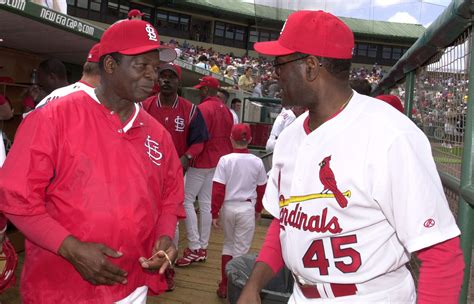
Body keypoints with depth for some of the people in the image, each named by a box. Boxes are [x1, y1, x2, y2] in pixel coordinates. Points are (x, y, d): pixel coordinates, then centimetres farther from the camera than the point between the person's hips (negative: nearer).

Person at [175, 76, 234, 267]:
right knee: (206, 203, 11)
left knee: (187, 200, -3)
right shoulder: (226, 110, 11)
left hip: (202, 161, -8)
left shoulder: (203, 108, -15)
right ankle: (203, 248, 17)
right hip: (219, 162, 9)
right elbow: (228, 138, 15)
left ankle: (194, 248, -4)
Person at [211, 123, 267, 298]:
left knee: (228, 245, 18)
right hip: (247, 208, -1)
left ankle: (224, 285, 22)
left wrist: (215, 213, -2)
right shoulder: (257, 162, -4)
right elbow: (261, 189, 6)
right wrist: (258, 210, 21)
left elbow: (218, 189, -10)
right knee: (241, 249, 7)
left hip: (228, 207, 1)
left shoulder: (225, 160, -9)